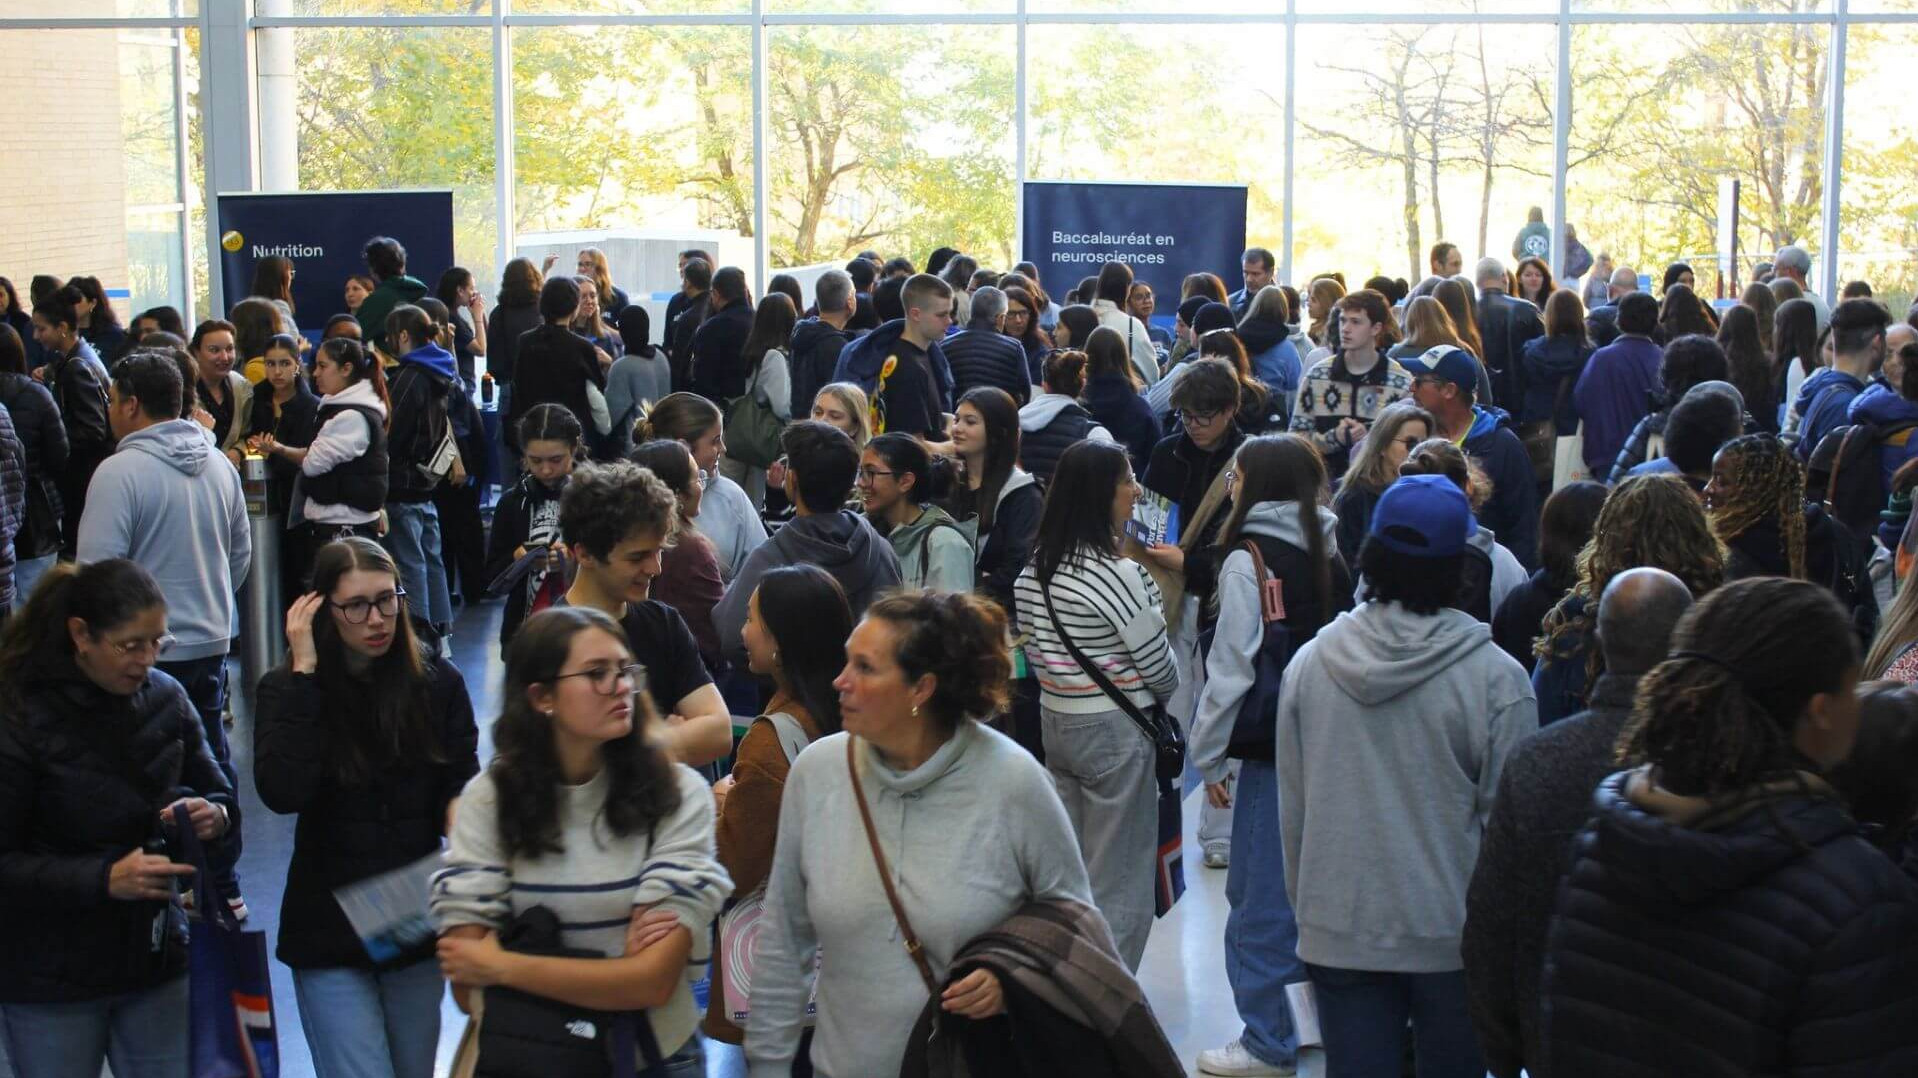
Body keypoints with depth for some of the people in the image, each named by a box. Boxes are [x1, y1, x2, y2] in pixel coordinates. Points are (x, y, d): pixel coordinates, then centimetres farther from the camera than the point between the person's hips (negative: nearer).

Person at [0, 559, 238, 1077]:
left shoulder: (165, 698, -1)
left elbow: (222, 797, 11)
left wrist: (216, 817, -13)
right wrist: (104, 879, -27)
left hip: (156, 960, 4)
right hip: (51, 983, -4)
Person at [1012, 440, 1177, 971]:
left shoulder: (1034, 568, 2)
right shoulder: (1117, 573, -20)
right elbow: (1157, 662, -12)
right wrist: (1162, 695, 8)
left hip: (1054, 719, 8)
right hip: (1114, 730, -7)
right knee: (1118, 880, 3)